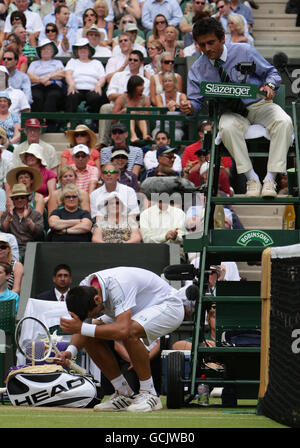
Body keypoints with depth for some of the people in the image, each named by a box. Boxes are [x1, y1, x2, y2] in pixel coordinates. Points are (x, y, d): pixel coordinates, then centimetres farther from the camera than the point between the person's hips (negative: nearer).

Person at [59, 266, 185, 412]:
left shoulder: (117, 285, -37)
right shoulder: (84, 289, -13)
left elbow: (123, 330, -47)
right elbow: (82, 326, -7)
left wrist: (82, 328, -46)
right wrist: (71, 350, -26)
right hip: (139, 309, 8)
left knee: (129, 333, -37)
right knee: (90, 336, -9)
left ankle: (149, 394, -20)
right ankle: (124, 394, 1)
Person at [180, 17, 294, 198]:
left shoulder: (244, 51, -3)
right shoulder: (197, 70, 1)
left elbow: (271, 72, 5)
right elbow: (196, 100, 2)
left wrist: (270, 86, -18)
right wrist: (190, 107, -22)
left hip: (258, 105, 0)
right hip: (231, 112, 0)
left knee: (283, 122, -31)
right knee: (227, 128, -37)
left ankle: (270, 178, -32)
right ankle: (251, 178, -31)